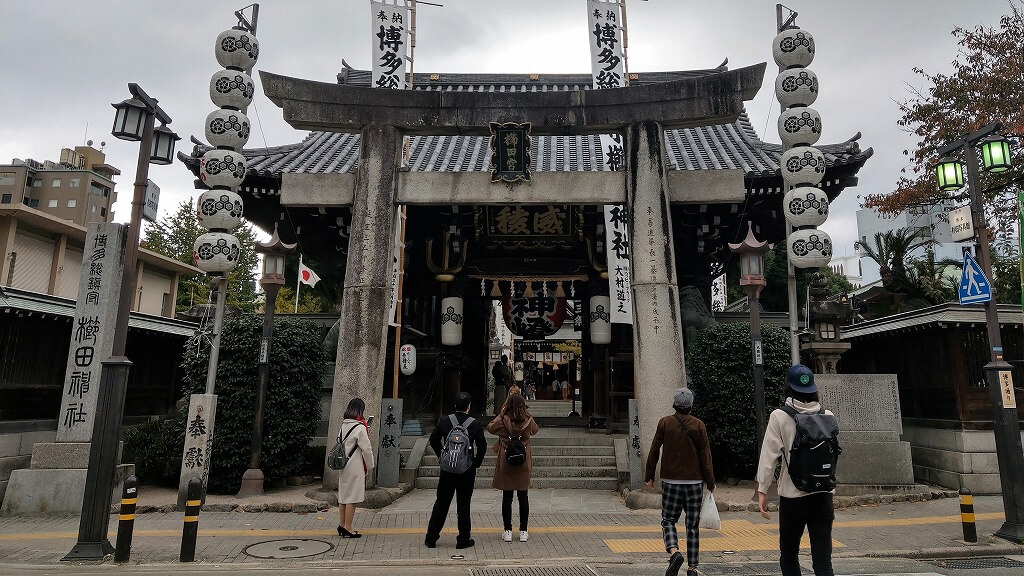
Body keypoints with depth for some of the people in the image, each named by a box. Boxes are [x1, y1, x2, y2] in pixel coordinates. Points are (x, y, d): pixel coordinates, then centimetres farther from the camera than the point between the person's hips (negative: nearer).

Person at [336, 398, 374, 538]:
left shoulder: (343, 426, 7)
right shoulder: (359, 427, -15)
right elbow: (366, 449, -13)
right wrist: (370, 466, -2)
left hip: (343, 466, 8)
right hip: (355, 467, -8)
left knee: (343, 496, 15)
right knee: (352, 497, -1)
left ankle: (342, 525, 25)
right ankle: (347, 529, 4)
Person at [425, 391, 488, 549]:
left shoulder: (445, 421, -2)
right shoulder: (475, 424, -8)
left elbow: (433, 439, 3)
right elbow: (482, 445, -10)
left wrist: (442, 457, 12)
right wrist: (477, 463, 3)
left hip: (447, 468, 2)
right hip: (467, 470, -2)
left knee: (441, 503, 11)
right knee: (463, 504, 7)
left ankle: (431, 538, 16)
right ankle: (463, 539, 13)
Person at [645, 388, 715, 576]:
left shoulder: (665, 423, -3)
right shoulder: (698, 425, -3)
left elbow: (654, 451, -1)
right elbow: (705, 456, -1)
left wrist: (649, 476, 9)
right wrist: (710, 482, 7)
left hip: (671, 481, -1)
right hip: (695, 482, 1)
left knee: (668, 521, 9)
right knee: (693, 526, 10)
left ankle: (674, 552, -14)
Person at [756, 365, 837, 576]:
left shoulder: (779, 417, -9)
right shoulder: (828, 416, 1)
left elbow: (769, 455, -11)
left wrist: (762, 490, -6)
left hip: (792, 496, -3)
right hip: (824, 495, 3)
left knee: (788, 554, 15)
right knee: (823, 559, 6)